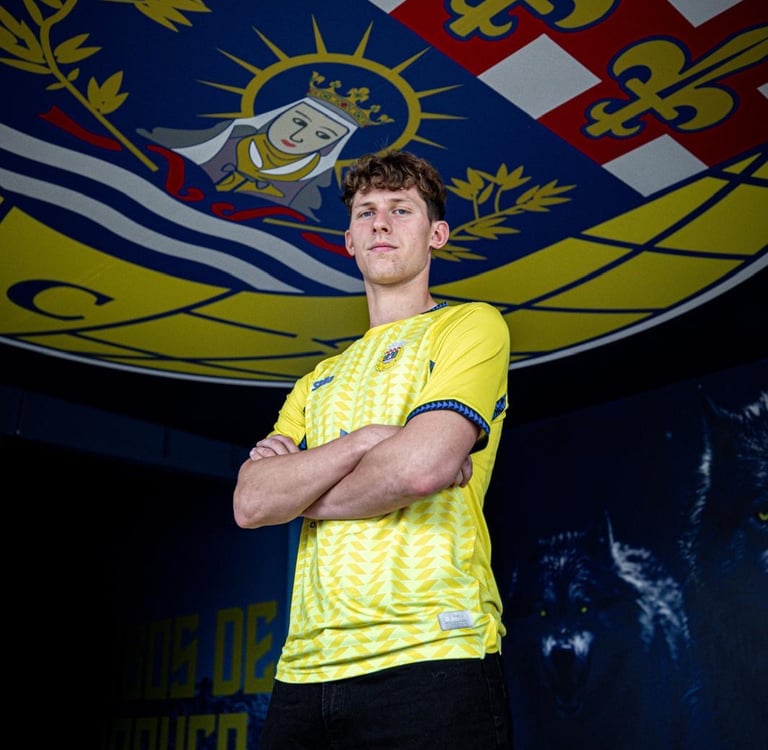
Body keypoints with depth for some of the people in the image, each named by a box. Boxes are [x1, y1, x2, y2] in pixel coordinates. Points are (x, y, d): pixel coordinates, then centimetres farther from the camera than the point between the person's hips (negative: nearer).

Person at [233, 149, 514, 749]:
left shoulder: (471, 326, 2)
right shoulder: (319, 382, 20)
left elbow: (421, 468, -16)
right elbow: (250, 503, 4)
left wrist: (297, 489, 1)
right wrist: (365, 440, -11)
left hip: (428, 657, -5)